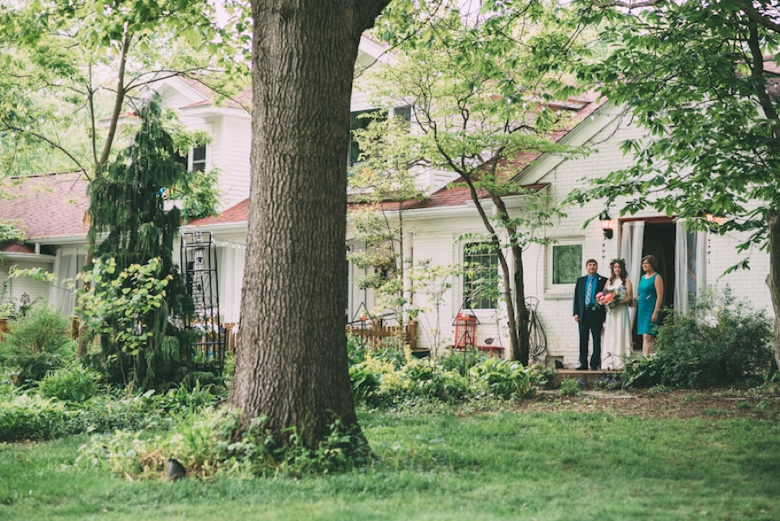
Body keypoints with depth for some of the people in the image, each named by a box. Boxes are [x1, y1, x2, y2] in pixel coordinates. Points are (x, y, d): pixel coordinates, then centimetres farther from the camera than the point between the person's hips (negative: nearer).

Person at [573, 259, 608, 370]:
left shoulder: (603, 281, 4)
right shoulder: (580, 280, 15)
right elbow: (576, 297, 12)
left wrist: (605, 314, -8)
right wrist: (576, 313, 2)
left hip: (597, 313, -3)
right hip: (583, 313, 3)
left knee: (596, 339, -1)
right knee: (583, 339, 4)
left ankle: (595, 364, 3)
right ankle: (583, 363, 8)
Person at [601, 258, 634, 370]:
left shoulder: (626, 281, 4)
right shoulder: (609, 281, 19)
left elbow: (630, 297, -5)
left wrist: (618, 303, -19)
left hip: (621, 311, -4)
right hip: (610, 312, 4)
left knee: (620, 335, -9)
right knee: (610, 336, -2)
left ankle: (620, 363, -11)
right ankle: (610, 363, -4)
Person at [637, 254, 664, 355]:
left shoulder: (656, 278, -6)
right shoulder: (643, 277, 17)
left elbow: (660, 296, -12)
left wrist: (655, 312, -19)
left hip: (651, 310, -8)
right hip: (642, 309, 8)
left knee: (647, 336, -15)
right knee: (645, 337, 8)